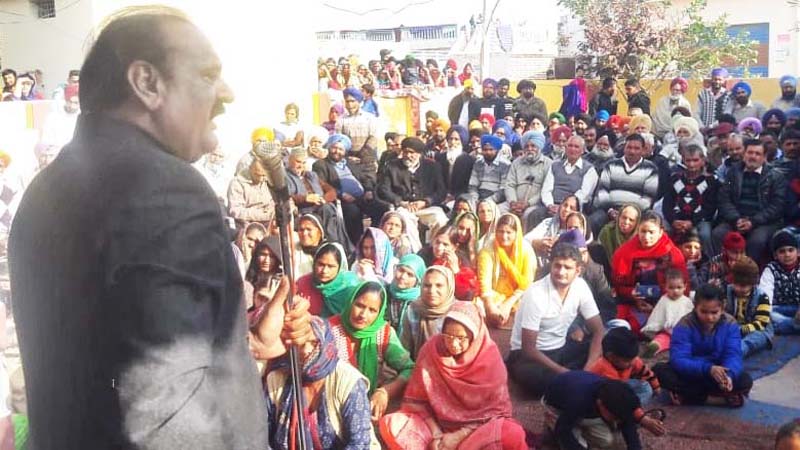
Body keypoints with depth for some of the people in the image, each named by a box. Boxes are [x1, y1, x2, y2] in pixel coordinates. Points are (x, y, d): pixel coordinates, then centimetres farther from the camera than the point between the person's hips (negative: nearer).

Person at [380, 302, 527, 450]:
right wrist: (435, 434, -12)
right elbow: (417, 400, 0)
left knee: (513, 435, -32)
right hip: (437, 424, 2)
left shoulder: (490, 357, -12)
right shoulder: (431, 350, -8)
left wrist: (459, 436, -14)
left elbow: (495, 409, -8)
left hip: (479, 427, -2)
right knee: (390, 425, -23)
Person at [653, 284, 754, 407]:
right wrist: (708, 369, -46)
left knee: (745, 380, -25)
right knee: (659, 370, -28)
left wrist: (728, 375, -43)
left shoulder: (730, 324, -13)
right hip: (690, 373, -1)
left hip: (717, 373, 2)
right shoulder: (684, 325, -22)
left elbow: (733, 355, -21)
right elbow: (678, 360, -30)